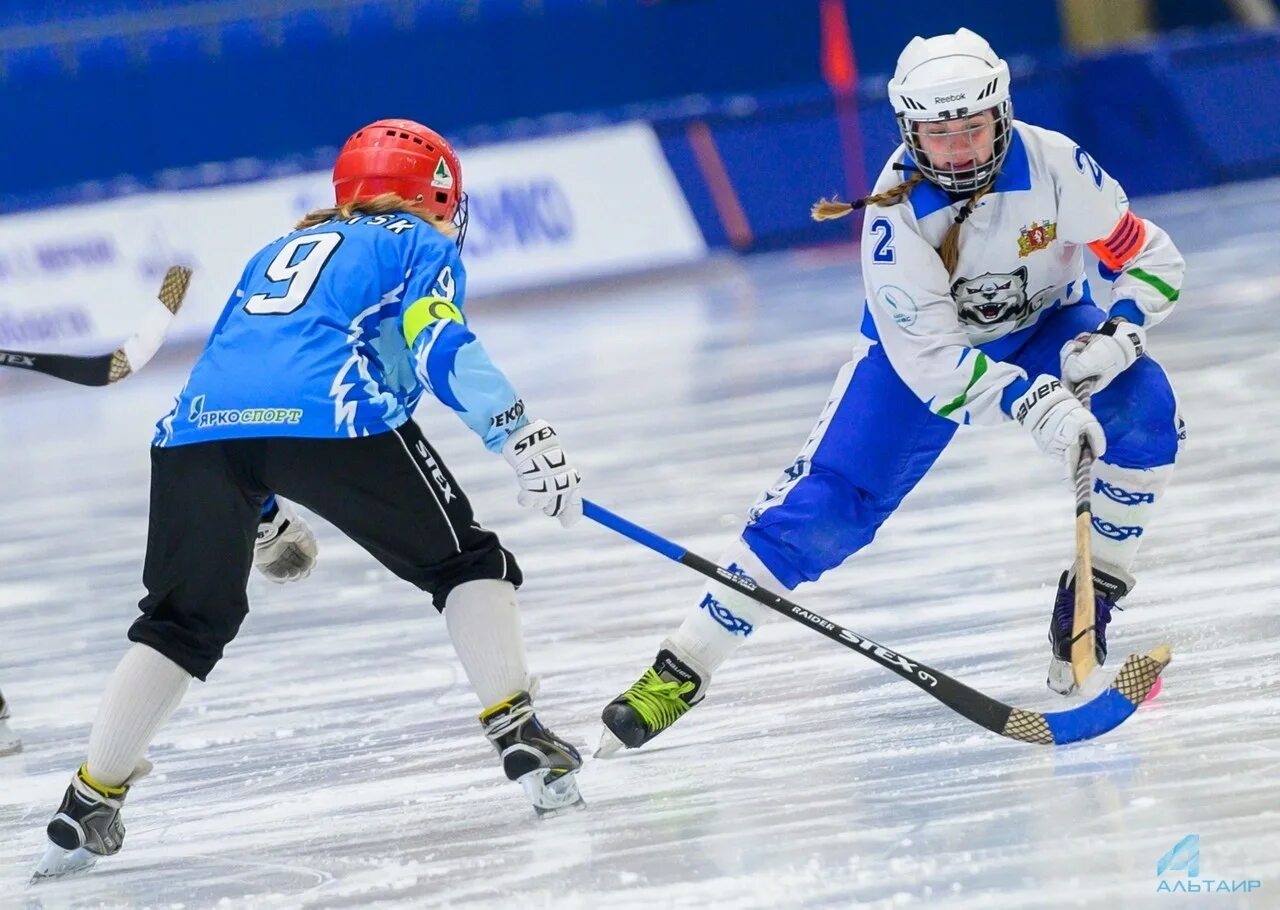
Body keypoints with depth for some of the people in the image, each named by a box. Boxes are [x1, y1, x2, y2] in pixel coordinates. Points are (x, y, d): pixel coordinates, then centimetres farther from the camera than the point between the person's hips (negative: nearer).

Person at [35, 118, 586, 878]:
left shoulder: (281, 252, 39)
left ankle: (89, 809, 17)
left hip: (199, 421, 5)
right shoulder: (420, 246, 20)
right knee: (466, 560, 13)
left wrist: (260, 513, 51)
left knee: (186, 618, 20)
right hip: (327, 414, -5)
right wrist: (525, 437, -4)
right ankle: (520, 736, 3)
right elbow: (443, 350, 0)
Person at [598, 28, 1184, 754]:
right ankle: (683, 669, -7)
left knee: (1145, 408, -27)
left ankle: (1093, 593, -7)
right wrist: (1030, 403, -44)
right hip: (923, 346, -2)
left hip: (1043, 327, 2)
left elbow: (1150, 259, -15)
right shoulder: (896, 209, -31)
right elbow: (928, 359, -32)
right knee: (827, 505, -14)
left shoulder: (1052, 164, -27)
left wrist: (1115, 336, -33)